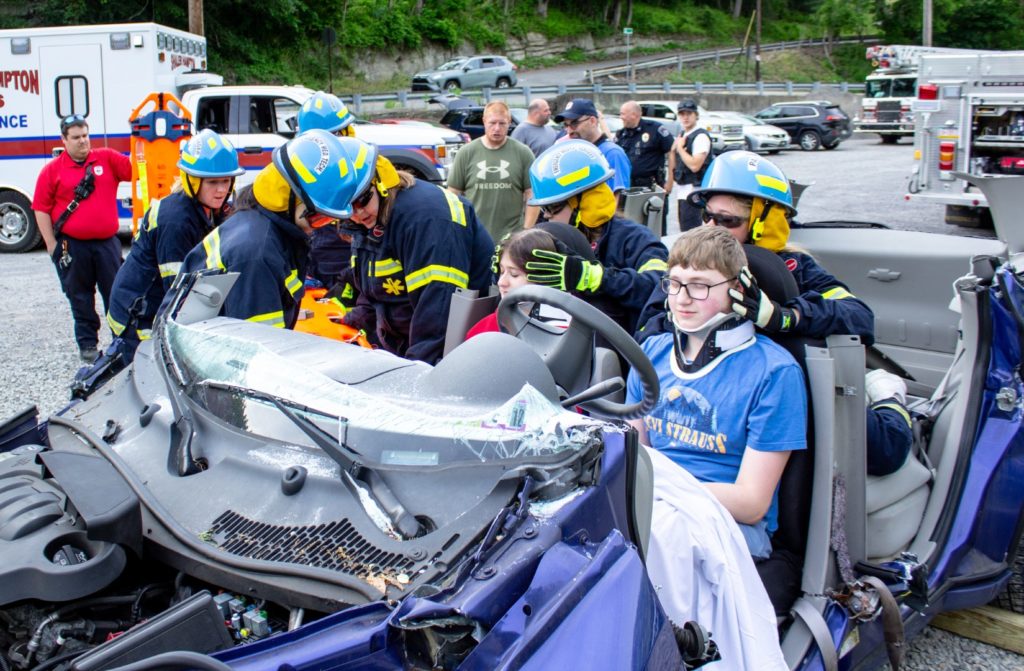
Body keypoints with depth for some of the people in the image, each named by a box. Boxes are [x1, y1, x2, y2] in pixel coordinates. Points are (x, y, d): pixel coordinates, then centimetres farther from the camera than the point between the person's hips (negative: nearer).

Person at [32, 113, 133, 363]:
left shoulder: (107, 158, 5)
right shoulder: (53, 170, 0)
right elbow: (41, 210, 0)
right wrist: (52, 246, -3)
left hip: (107, 242, 1)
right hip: (72, 246, -1)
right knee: (80, 297, 9)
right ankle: (88, 344, 20)